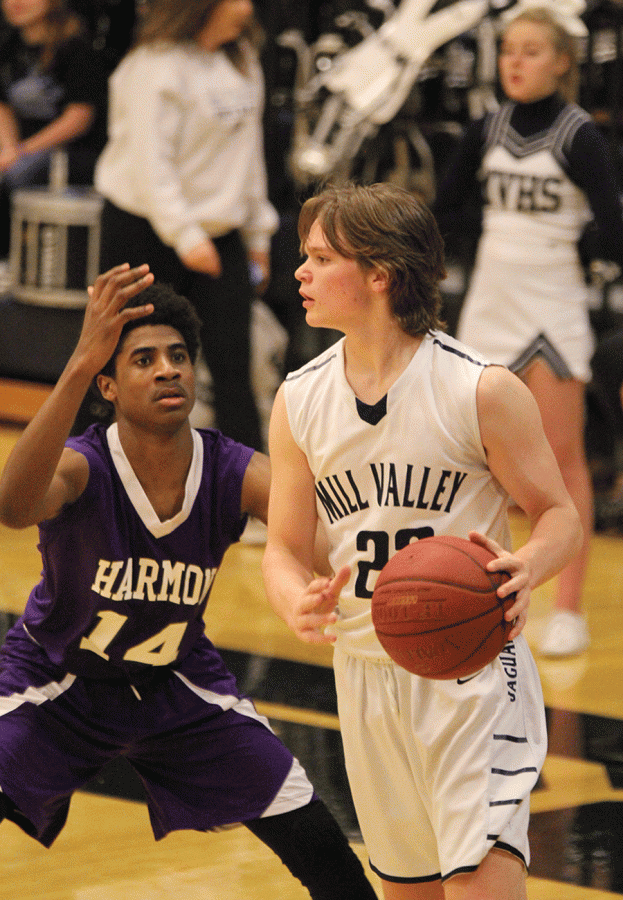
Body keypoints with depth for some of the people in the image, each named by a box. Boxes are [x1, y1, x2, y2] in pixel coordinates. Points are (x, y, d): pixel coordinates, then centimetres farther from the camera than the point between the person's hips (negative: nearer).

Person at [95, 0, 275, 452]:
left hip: (219, 232, 6)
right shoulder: (157, 64, -14)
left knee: (233, 364, -3)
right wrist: (185, 235, -25)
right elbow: (149, 158, -19)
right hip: (146, 229, -6)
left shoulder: (244, 62, 10)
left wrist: (258, 233, 17)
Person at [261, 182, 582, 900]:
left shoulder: (481, 390, -13)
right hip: (365, 673, 5)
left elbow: (558, 514, -5)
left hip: (473, 670, -5)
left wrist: (525, 570, -28)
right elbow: (285, 550, 4)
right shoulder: (299, 401, 0)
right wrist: (297, 604, -19)